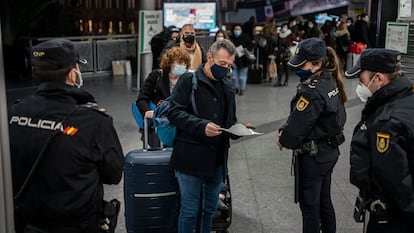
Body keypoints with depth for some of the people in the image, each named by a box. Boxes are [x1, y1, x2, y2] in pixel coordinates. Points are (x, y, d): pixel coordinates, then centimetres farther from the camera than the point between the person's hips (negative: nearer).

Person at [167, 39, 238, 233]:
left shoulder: (227, 86, 15)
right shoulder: (189, 81, -6)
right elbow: (174, 112, -15)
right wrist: (202, 126, -27)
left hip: (217, 159, 6)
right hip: (191, 157, -6)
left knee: (210, 208, 17)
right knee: (190, 210, 2)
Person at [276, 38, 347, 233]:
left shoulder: (312, 91, -27)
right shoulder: (330, 82, 2)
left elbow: (297, 125, -21)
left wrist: (283, 140, -2)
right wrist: (284, 130, -2)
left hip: (312, 156, -9)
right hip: (329, 151, 9)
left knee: (309, 204, 7)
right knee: (324, 201, 22)